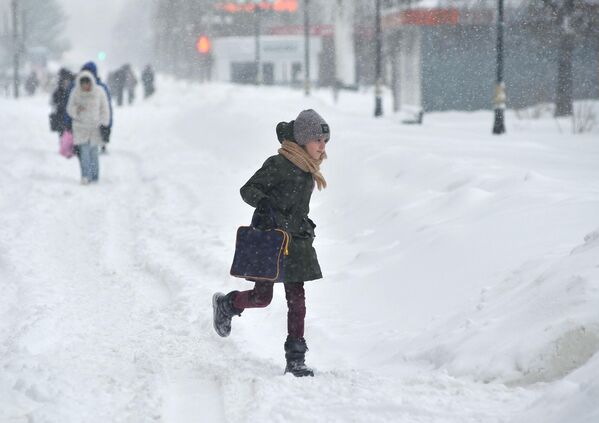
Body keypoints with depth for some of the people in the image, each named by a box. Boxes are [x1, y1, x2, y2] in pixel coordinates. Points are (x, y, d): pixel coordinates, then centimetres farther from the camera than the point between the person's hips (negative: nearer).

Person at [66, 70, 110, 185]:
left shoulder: (99, 91, -4)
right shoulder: (75, 92, -3)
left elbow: (104, 109, 5)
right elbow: (70, 108, 4)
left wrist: (104, 124, 0)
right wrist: (76, 110, -18)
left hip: (95, 127, 0)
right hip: (80, 126, 0)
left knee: (93, 152, 0)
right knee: (84, 151, -13)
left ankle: (94, 177, 10)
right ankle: (85, 176, -17)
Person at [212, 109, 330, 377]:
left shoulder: (308, 169, 10)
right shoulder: (279, 164, -14)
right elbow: (248, 190, -14)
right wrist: (267, 205, -29)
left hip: (296, 241, 7)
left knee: (297, 298, 0)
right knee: (262, 297, -3)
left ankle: (295, 360, 3)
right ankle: (226, 304, 29)